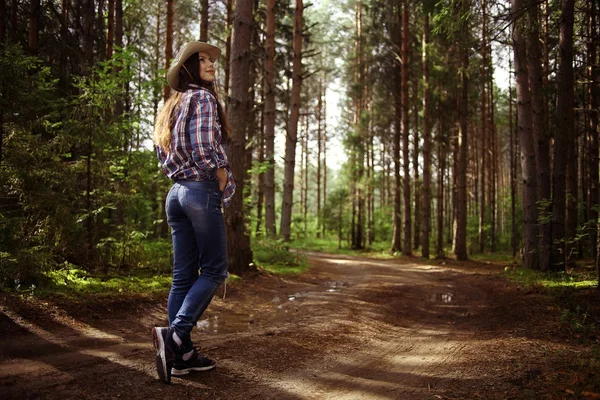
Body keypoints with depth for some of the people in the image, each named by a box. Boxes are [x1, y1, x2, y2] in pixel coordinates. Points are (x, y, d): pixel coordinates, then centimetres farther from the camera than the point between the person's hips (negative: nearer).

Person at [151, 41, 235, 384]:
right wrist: (224, 183, -7)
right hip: (202, 192, -8)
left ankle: (181, 353, 8)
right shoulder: (203, 98, -7)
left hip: (176, 192, 8)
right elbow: (204, 148, -19)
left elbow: (164, 152, 19)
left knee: (184, 274, 6)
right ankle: (175, 333, -14)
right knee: (214, 270, -1)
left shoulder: (174, 105, 19)